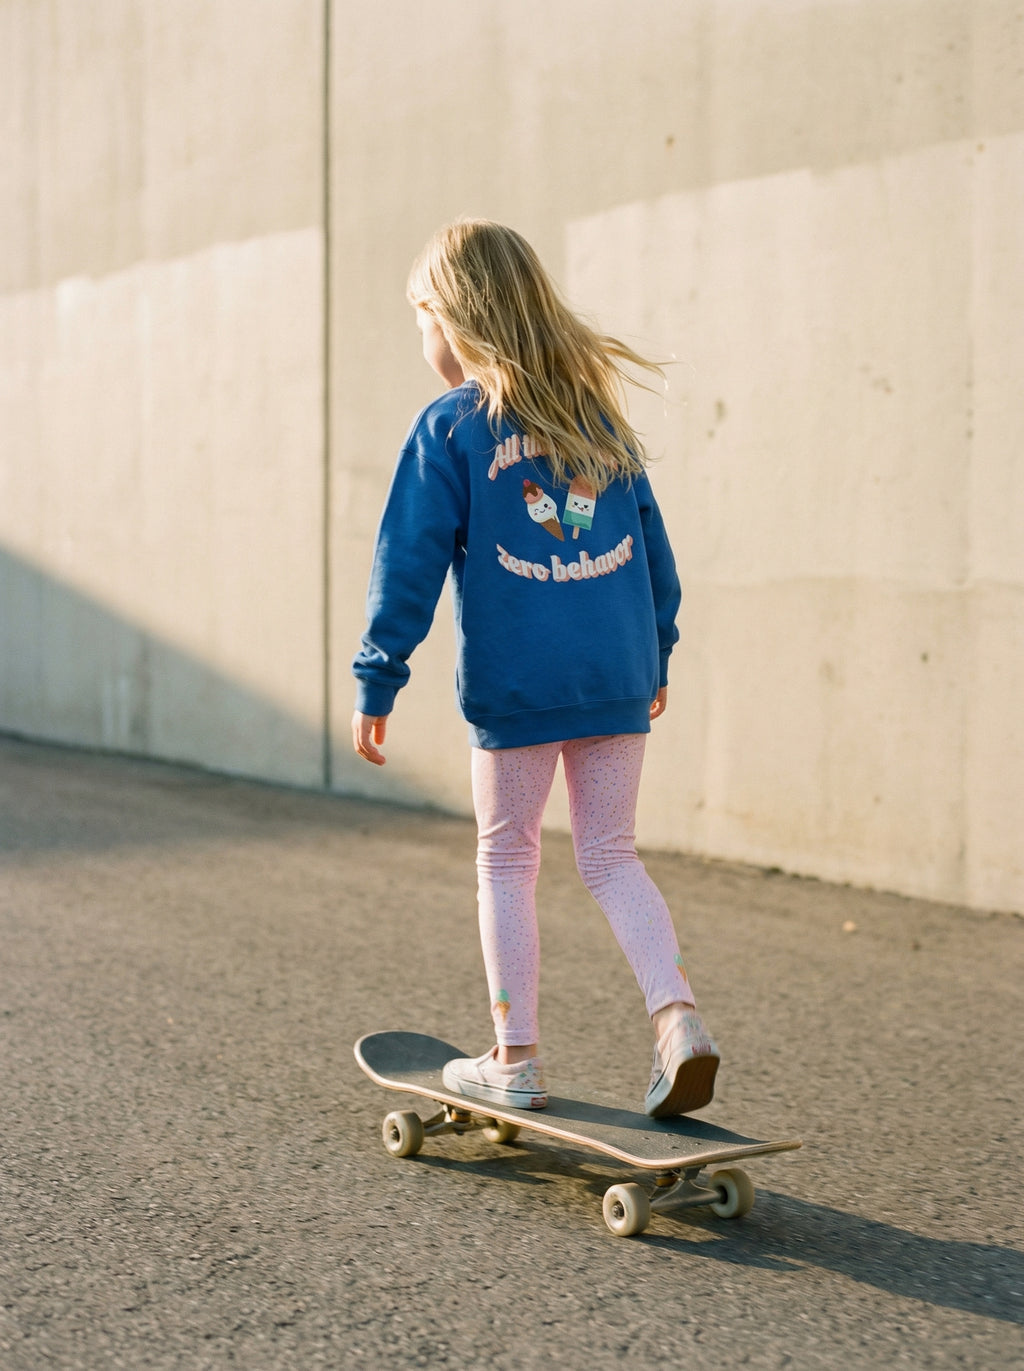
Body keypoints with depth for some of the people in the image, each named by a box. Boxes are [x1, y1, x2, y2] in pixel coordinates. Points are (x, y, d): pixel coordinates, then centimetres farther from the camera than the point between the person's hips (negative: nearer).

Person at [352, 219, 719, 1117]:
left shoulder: (450, 428, -4)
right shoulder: (598, 413, 10)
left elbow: (410, 563, -6)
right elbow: (651, 541, 16)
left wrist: (377, 681, -1)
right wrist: (657, 651, 26)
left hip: (514, 685, -4)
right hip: (619, 677, 4)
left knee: (506, 859, 10)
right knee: (611, 855, 13)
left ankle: (515, 1058, 14)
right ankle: (678, 1017, -5)